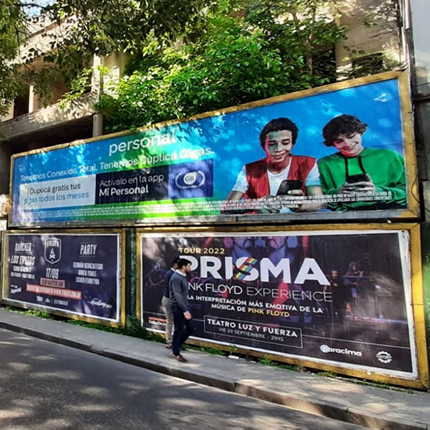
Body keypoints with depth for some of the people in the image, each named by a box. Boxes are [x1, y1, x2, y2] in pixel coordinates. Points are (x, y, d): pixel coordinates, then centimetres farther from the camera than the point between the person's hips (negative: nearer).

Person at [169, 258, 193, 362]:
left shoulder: (183, 277, 10)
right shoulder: (176, 278, -20)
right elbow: (178, 296, -26)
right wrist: (185, 311, -29)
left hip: (184, 306, 9)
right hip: (178, 308, -9)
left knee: (190, 327, 11)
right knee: (179, 330, 2)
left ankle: (176, 345, 27)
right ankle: (176, 353, 18)